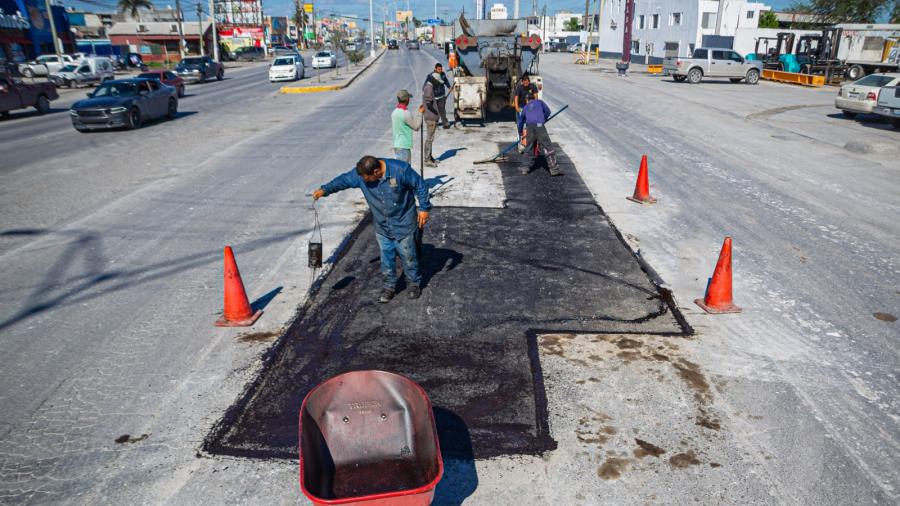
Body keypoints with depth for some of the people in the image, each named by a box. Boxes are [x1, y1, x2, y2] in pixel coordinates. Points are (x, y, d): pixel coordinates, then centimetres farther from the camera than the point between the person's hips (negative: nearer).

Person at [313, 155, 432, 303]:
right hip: (382, 226, 4)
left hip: (403, 225, -4)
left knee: (408, 256, 9)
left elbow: (420, 185, -14)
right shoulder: (360, 173, -14)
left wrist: (424, 208, -11)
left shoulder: (400, 170, -25)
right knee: (386, 258, 12)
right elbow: (343, 180, -2)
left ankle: (414, 283, 31)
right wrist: (325, 189, -13)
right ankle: (389, 286, 31)